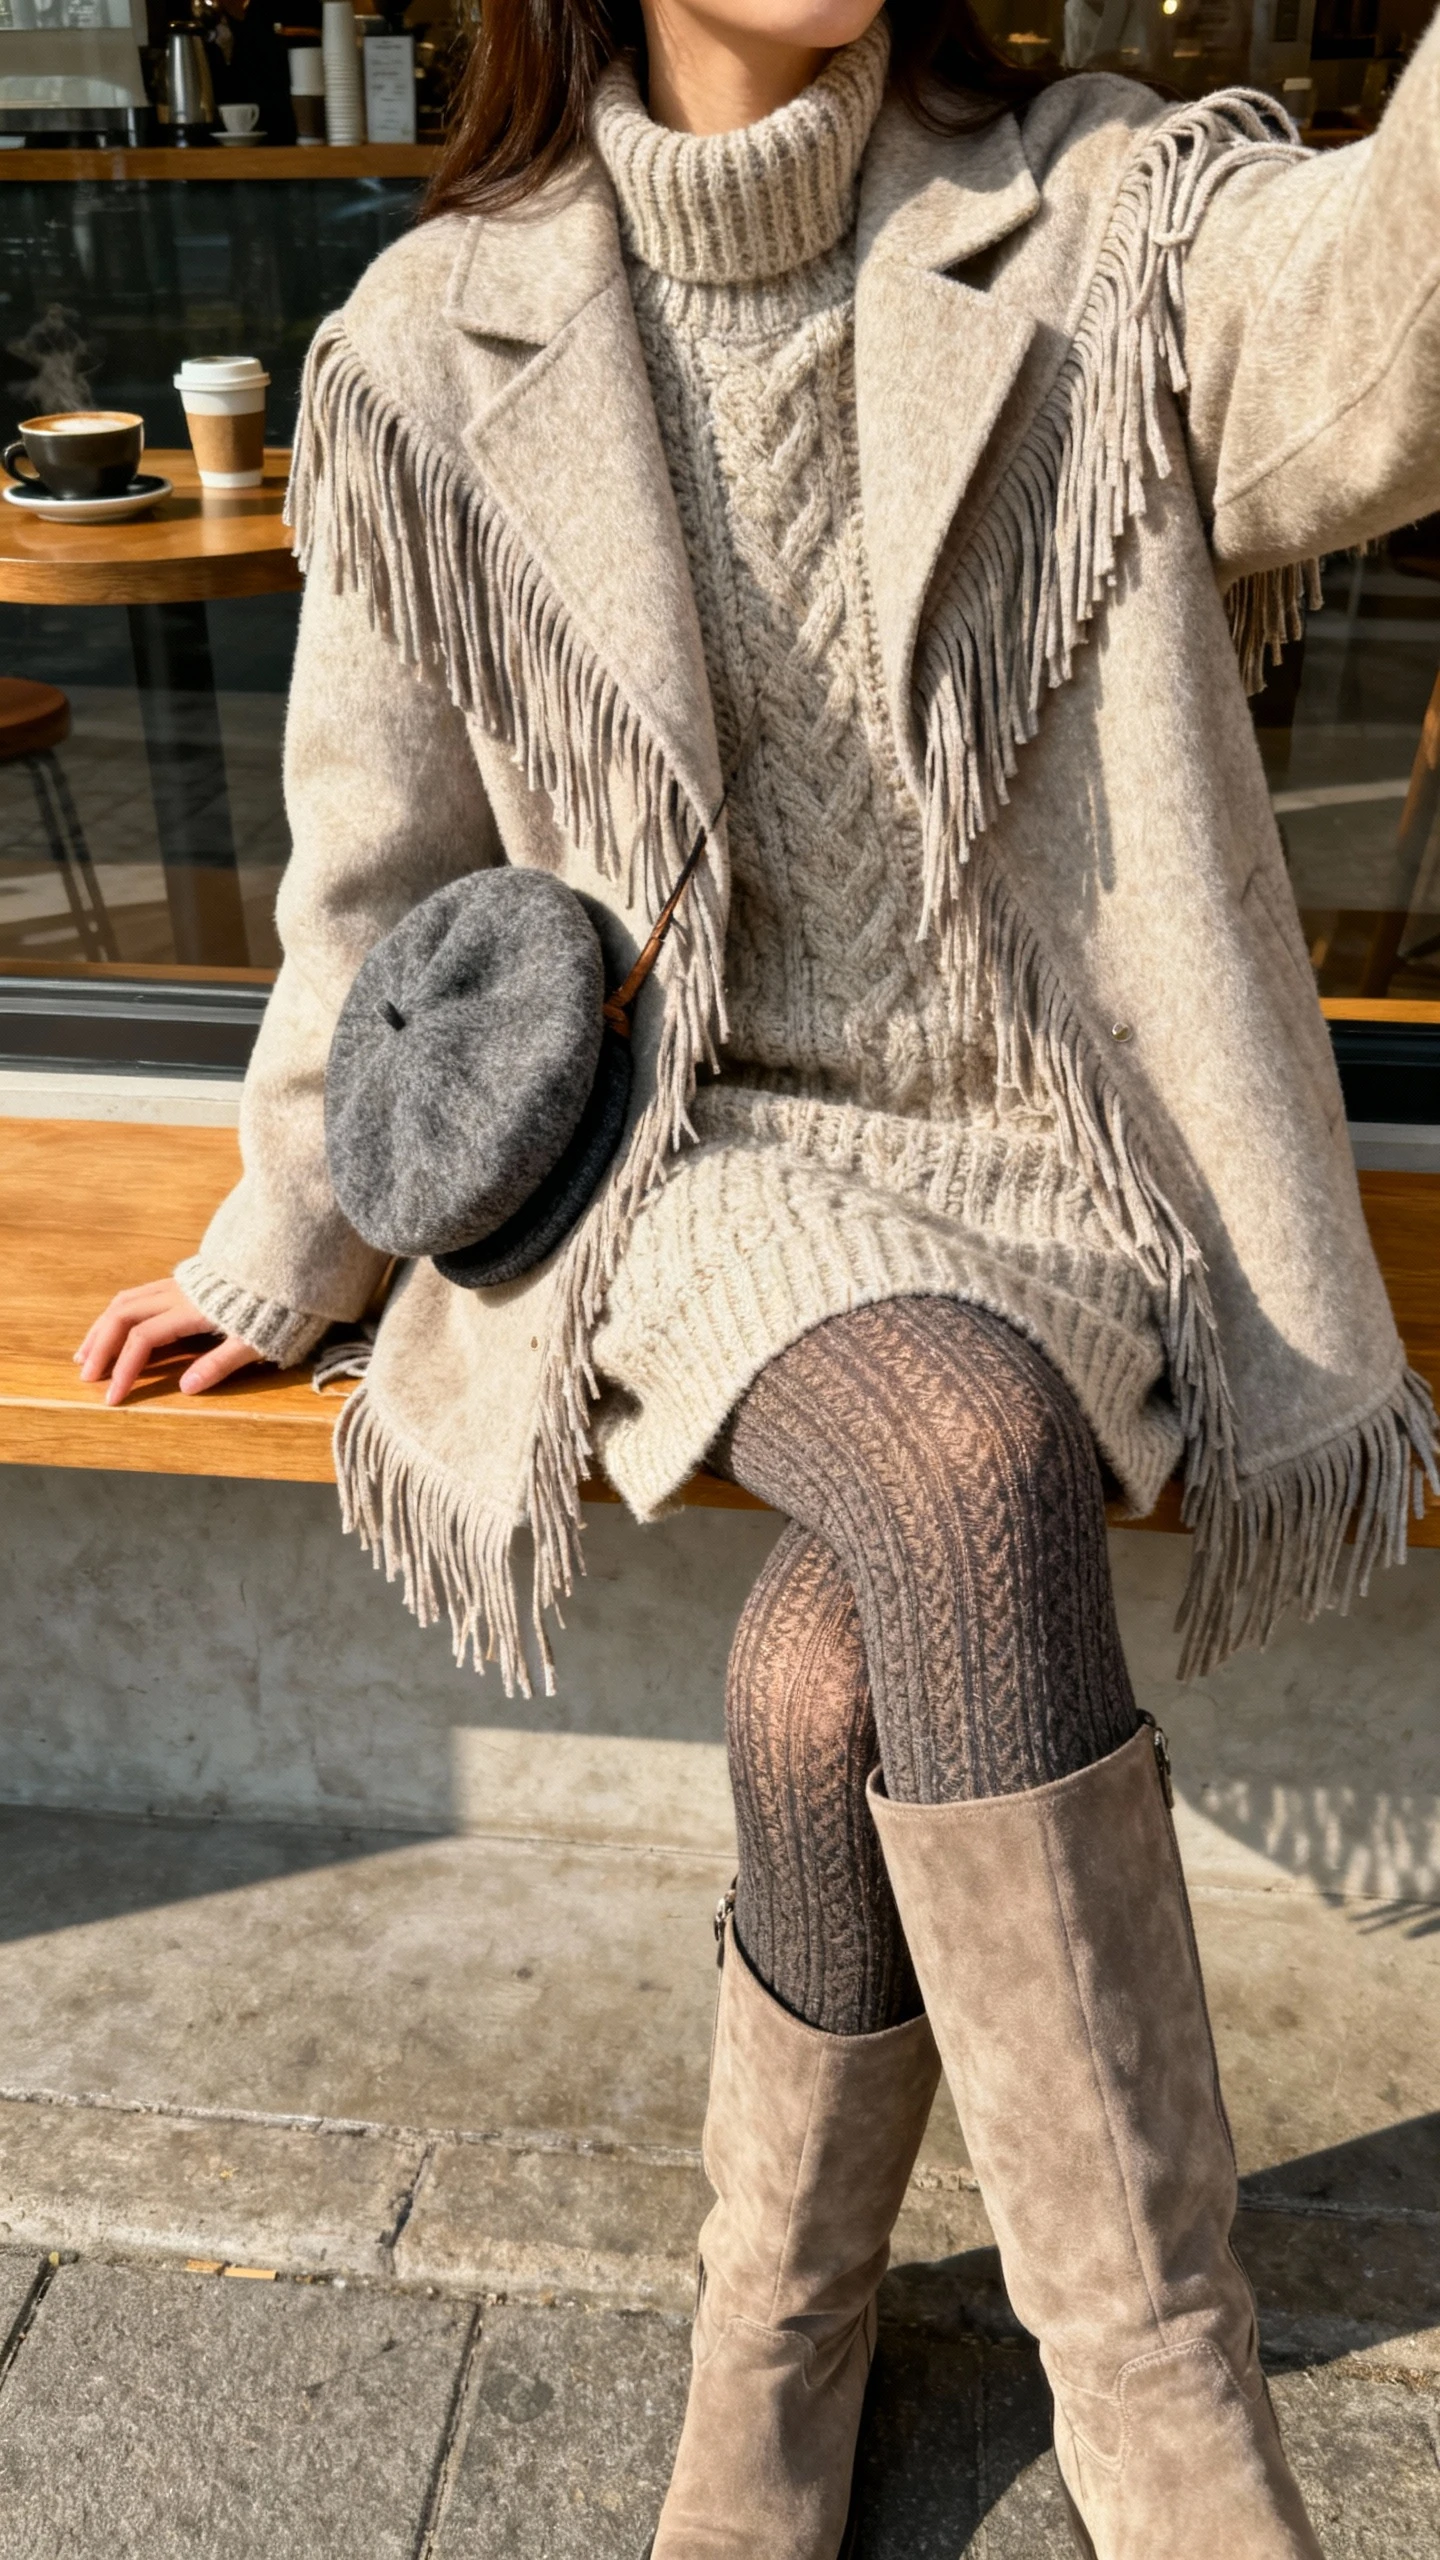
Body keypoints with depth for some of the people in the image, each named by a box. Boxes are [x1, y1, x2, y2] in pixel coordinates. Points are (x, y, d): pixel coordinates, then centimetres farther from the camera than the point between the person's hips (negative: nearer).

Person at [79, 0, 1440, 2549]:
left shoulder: (1113, 223, 0)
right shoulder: (438, 356, 2)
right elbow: (377, 878, 9)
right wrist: (278, 1254, 16)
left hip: (1065, 1164, 0)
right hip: (714, 1163, 0)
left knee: (844, 1673, -27)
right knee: (962, 1461, -32)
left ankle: (777, 2323, 4)